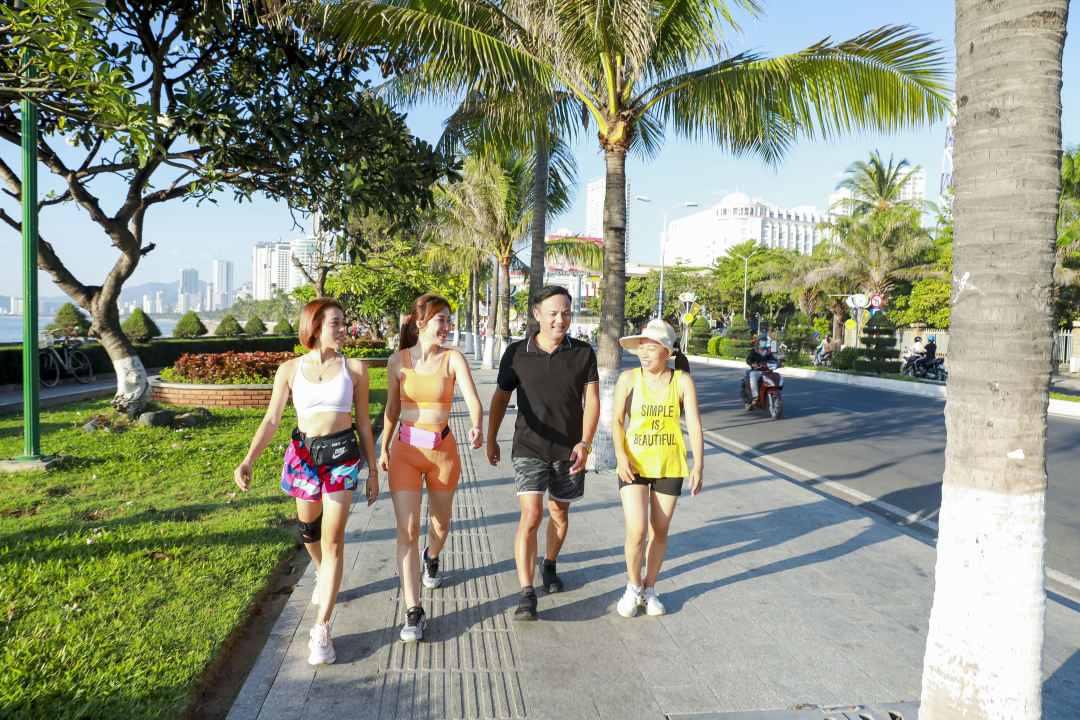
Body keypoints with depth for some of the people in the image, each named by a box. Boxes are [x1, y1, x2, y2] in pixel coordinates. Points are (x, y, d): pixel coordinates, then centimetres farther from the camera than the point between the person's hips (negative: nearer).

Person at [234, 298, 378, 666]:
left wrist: (373, 472, 6)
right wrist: (248, 460, -17)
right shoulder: (290, 370, 1)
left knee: (333, 539, -6)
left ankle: (322, 629, 0)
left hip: (342, 454, -2)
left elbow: (363, 422, 5)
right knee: (308, 528, 18)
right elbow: (271, 420, -2)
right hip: (303, 453, 2)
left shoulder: (354, 369, 0)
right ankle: (321, 573, 52)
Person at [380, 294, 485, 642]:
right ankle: (414, 613, -2)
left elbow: (473, 399, -20)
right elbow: (392, 408, 9)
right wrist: (383, 448, 14)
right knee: (407, 528, -8)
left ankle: (432, 558, 54)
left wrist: (477, 427, -40)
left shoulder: (453, 358, -7)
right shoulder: (398, 361, -2)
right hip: (406, 449, 0)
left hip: (443, 450, 1)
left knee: (440, 522, 19)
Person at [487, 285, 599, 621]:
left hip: (568, 451, 2)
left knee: (559, 513, 16)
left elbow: (592, 401, -4)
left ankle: (549, 565, 42)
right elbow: (500, 398, 8)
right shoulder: (516, 354, -3)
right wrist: (491, 440, 13)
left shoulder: (583, 353, -2)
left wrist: (585, 443, -15)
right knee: (531, 516, -12)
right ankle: (526, 595, -8)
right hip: (529, 449, -2)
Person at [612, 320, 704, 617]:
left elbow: (694, 425, -7)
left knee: (659, 531, 10)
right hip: (634, 464, -1)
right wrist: (621, 455, -14)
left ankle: (649, 589, 31)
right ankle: (634, 584, 18)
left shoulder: (682, 382, -4)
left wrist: (698, 466, -15)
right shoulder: (628, 379, -4)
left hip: (670, 466, 1)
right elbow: (617, 420, 0)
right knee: (636, 532, -10)